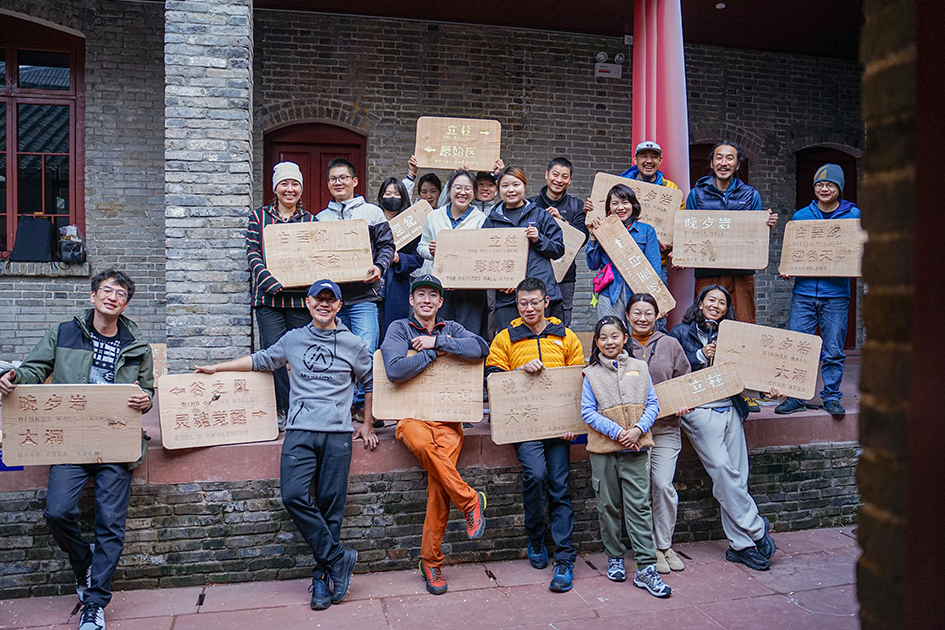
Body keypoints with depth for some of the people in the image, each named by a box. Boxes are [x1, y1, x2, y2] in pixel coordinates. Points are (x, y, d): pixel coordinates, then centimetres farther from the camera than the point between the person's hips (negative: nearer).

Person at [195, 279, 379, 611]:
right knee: (293, 495, -17)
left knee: (330, 505, -3)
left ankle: (324, 576, 10)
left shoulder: (354, 345, 10)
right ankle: (338, 558, -5)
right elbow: (261, 359, 28)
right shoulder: (293, 340, 14)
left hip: (338, 434, -1)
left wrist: (367, 425, 20)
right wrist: (217, 367, 29)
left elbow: (371, 382, 21)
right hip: (300, 431, 1)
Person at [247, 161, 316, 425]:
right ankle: (283, 411, 6)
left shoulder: (310, 220, 14)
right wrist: (272, 281, -15)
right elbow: (253, 253, 1)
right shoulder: (260, 216, 10)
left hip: (302, 297, 1)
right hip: (269, 296, -1)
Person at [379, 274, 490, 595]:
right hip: (412, 414, -1)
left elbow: (481, 348, -5)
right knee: (422, 444, -37)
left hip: (447, 417, 1)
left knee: (439, 480, -19)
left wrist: (436, 341, -7)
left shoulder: (451, 328, 16)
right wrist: (435, 351, -7)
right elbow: (395, 370, -10)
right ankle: (470, 501, -19)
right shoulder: (399, 328, 8)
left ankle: (431, 559, -5)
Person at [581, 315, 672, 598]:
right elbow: (588, 412, -3)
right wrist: (617, 431, -14)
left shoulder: (639, 368, 7)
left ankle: (646, 568, 2)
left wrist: (638, 429, -11)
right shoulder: (591, 374, 2)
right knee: (609, 505, 9)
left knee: (639, 505, -2)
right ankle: (615, 557, 25)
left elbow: (653, 404, 6)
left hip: (636, 447, 0)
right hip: (603, 449, 0)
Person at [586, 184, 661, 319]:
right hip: (610, 296, 1)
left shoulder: (646, 230, 8)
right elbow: (593, 265, 9)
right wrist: (593, 237, 1)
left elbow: (654, 269, 4)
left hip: (638, 295, -1)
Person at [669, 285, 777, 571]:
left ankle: (740, 545, 6)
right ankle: (755, 529, -3)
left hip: (730, 409, 4)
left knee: (737, 476, 0)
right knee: (722, 469, -16)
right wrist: (701, 356, -10)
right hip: (698, 410, -4)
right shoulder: (681, 333, 6)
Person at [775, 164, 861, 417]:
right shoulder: (801, 216, 11)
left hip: (836, 293, -1)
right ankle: (796, 397, 8)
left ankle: (832, 397, 17)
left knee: (833, 351, 2)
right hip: (803, 291, 1)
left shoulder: (853, 215, 7)